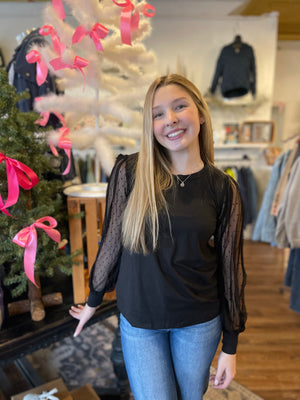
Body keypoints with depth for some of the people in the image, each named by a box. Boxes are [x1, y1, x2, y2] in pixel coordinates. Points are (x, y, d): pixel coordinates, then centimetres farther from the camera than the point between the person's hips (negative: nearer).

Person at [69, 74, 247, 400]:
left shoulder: (222, 188, -8)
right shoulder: (129, 172, -11)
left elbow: (230, 265, -3)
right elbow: (111, 240, -2)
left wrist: (230, 345, 1)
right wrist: (93, 300, 9)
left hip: (200, 323, 2)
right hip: (138, 320, -1)